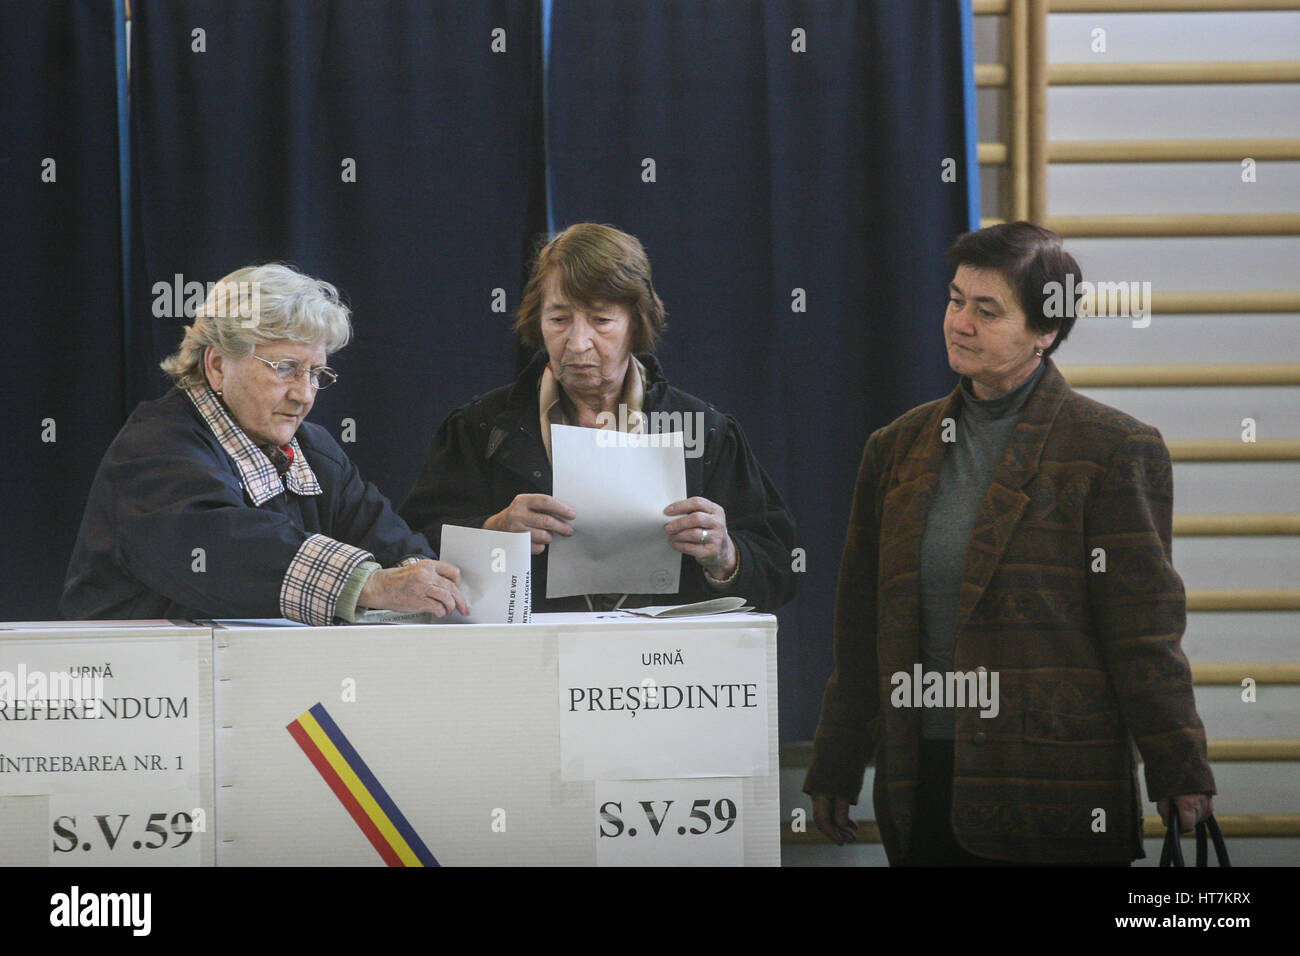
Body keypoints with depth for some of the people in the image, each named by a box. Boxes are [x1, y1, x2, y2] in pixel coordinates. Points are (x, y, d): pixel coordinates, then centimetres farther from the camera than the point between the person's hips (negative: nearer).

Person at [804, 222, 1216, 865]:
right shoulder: (897, 450, 14)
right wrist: (835, 769, 16)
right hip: (921, 782, 4)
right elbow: (862, 632, 17)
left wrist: (1179, 771, -8)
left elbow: (1141, 630, -5)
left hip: (1057, 792, -4)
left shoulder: (1113, 450, -1)